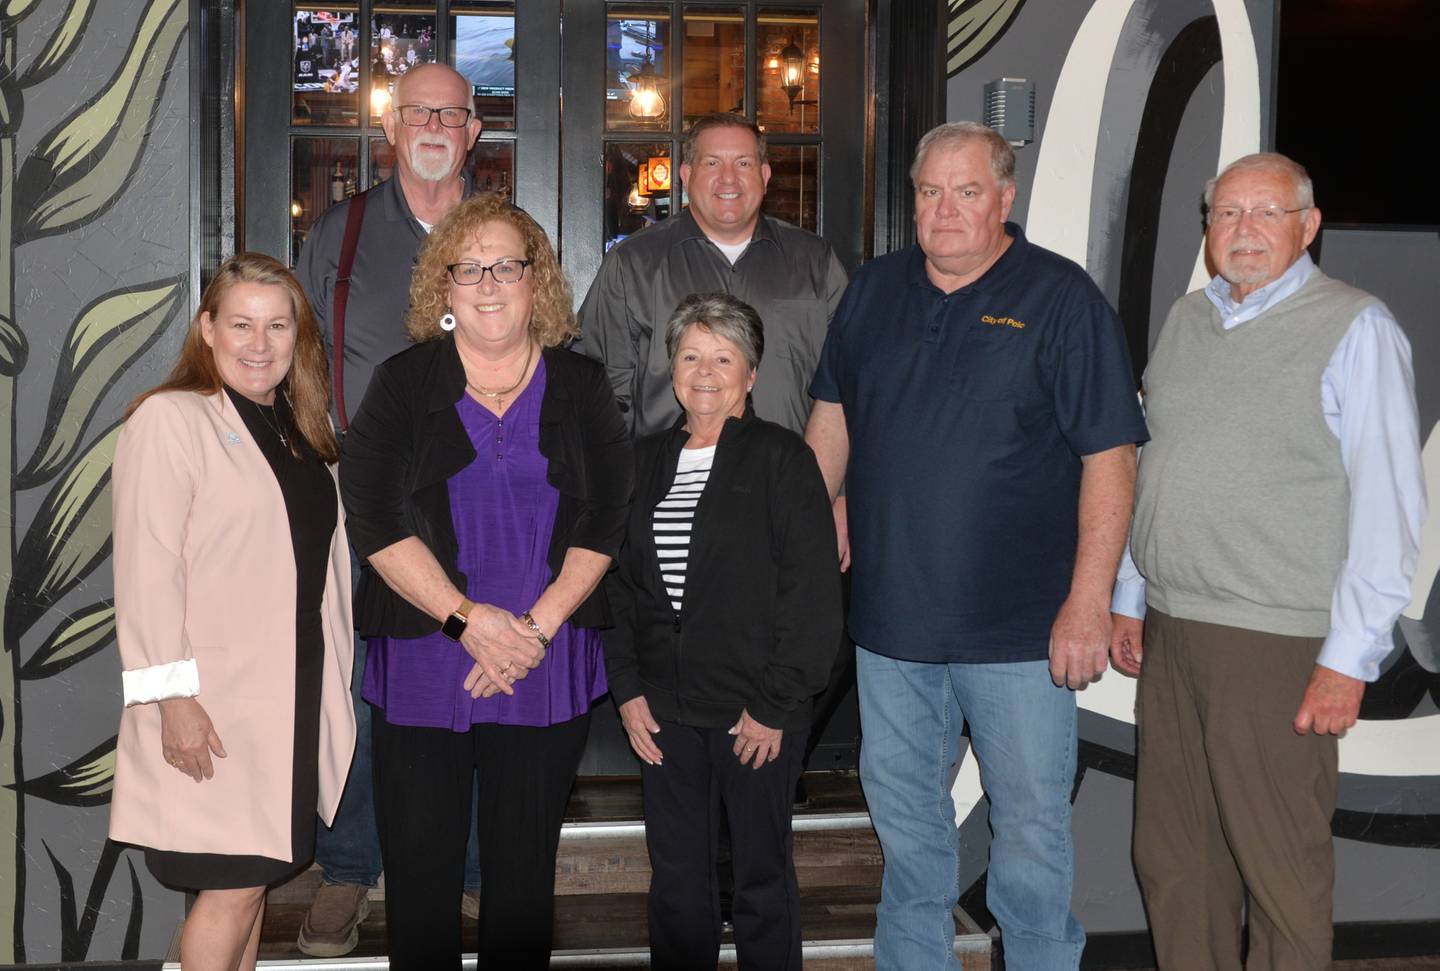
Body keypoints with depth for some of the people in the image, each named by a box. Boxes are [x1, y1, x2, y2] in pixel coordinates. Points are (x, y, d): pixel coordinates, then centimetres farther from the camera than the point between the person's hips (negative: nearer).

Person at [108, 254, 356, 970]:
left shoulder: (298, 428, 15)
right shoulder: (169, 419, -10)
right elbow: (147, 570, -16)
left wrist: (333, 678, 14)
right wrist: (172, 697, -20)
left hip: (292, 691, 7)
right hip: (214, 705, -7)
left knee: (255, 872, 13)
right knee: (233, 886, -4)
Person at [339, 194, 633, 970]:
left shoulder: (581, 388, 7)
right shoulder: (402, 386, 3)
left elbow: (605, 520, 0)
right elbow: (373, 519, -6)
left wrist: (539, 625, -12)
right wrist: (469, 620, -14)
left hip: (547, 671, 1)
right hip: (422, 667, 0)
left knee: (525, 870, 9)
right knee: (419, 869, 4)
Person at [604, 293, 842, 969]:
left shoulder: (781, 458, -6)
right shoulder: (646, 460, 10)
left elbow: (811, 592, -10)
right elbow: (619, 580, 13)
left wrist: (775, 704, -12)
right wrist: (626, 687, 4)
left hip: (757, 711, -4)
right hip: (663, 709, 5)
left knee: (762, 876, 8)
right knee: (674, 876, 13)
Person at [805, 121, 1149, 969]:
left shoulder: (1062, 298, -7)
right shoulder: (875, 291, 8)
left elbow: (1109, 457, -11)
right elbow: (832, 421, 17)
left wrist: (1089, 600, -16)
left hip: (1019, 621, -4)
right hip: (891, 609, 5)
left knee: (1031, 819, 5)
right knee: (902, 806, 17)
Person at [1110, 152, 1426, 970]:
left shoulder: (1355, 329, -7)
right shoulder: (1187, 320, 13)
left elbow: (1387, 504, -12)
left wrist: (1350, 656, -15)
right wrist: (1130, 598, 16)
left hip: (1275, 645, -6)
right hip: (1170, 630, 6)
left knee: (1280, 866, 3)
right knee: (1173, 856, 14)